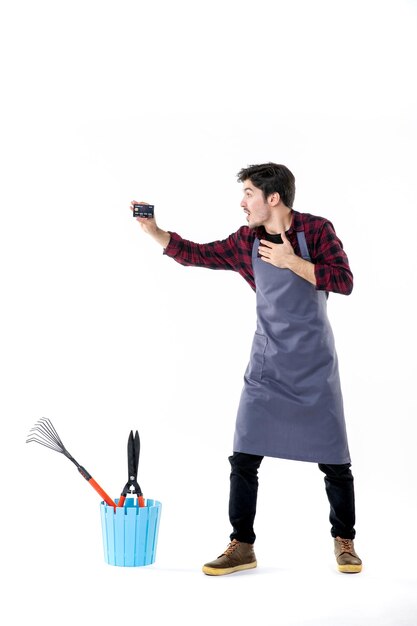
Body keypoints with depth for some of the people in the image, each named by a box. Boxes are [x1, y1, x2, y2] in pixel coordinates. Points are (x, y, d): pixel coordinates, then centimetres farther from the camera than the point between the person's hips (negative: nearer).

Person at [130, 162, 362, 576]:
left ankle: (344, 541, 23)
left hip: (315, 367, -3)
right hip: (267, 366, 3)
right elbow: (195, 254, 10)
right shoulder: (246, 242, 2)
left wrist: (292, 262, -22)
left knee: (334, 460, 3)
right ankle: (242, 546, 12)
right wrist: (153, 231, 0)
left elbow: (344, 281, -16)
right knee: (244, 458, -1)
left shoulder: (316, 229, -8)